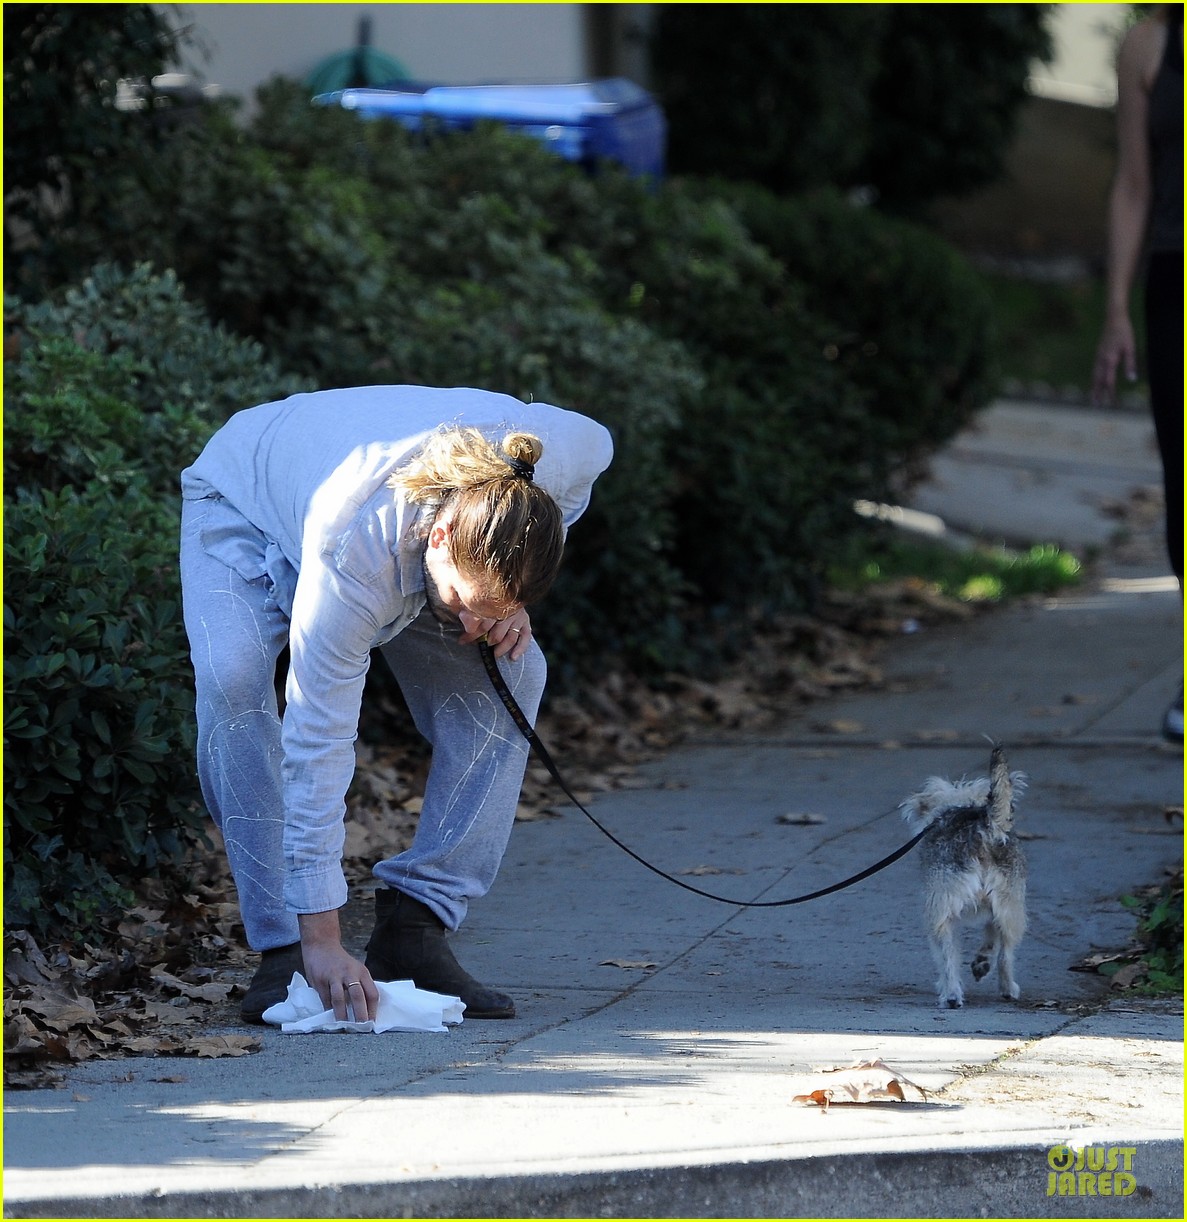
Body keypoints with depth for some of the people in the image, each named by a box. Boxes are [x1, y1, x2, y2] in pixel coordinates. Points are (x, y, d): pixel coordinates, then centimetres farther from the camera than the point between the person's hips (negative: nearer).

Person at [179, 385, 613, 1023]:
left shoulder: (570, 450, -35)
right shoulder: (352, 559, -46)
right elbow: (315, 745, -41)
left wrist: (510, 604, -18)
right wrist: (321, 936, -42)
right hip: (243, 498, -4)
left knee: (508, 681, -18)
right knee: (233, 683, -32)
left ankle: (412, 929, -12)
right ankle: (285, 949, -25)